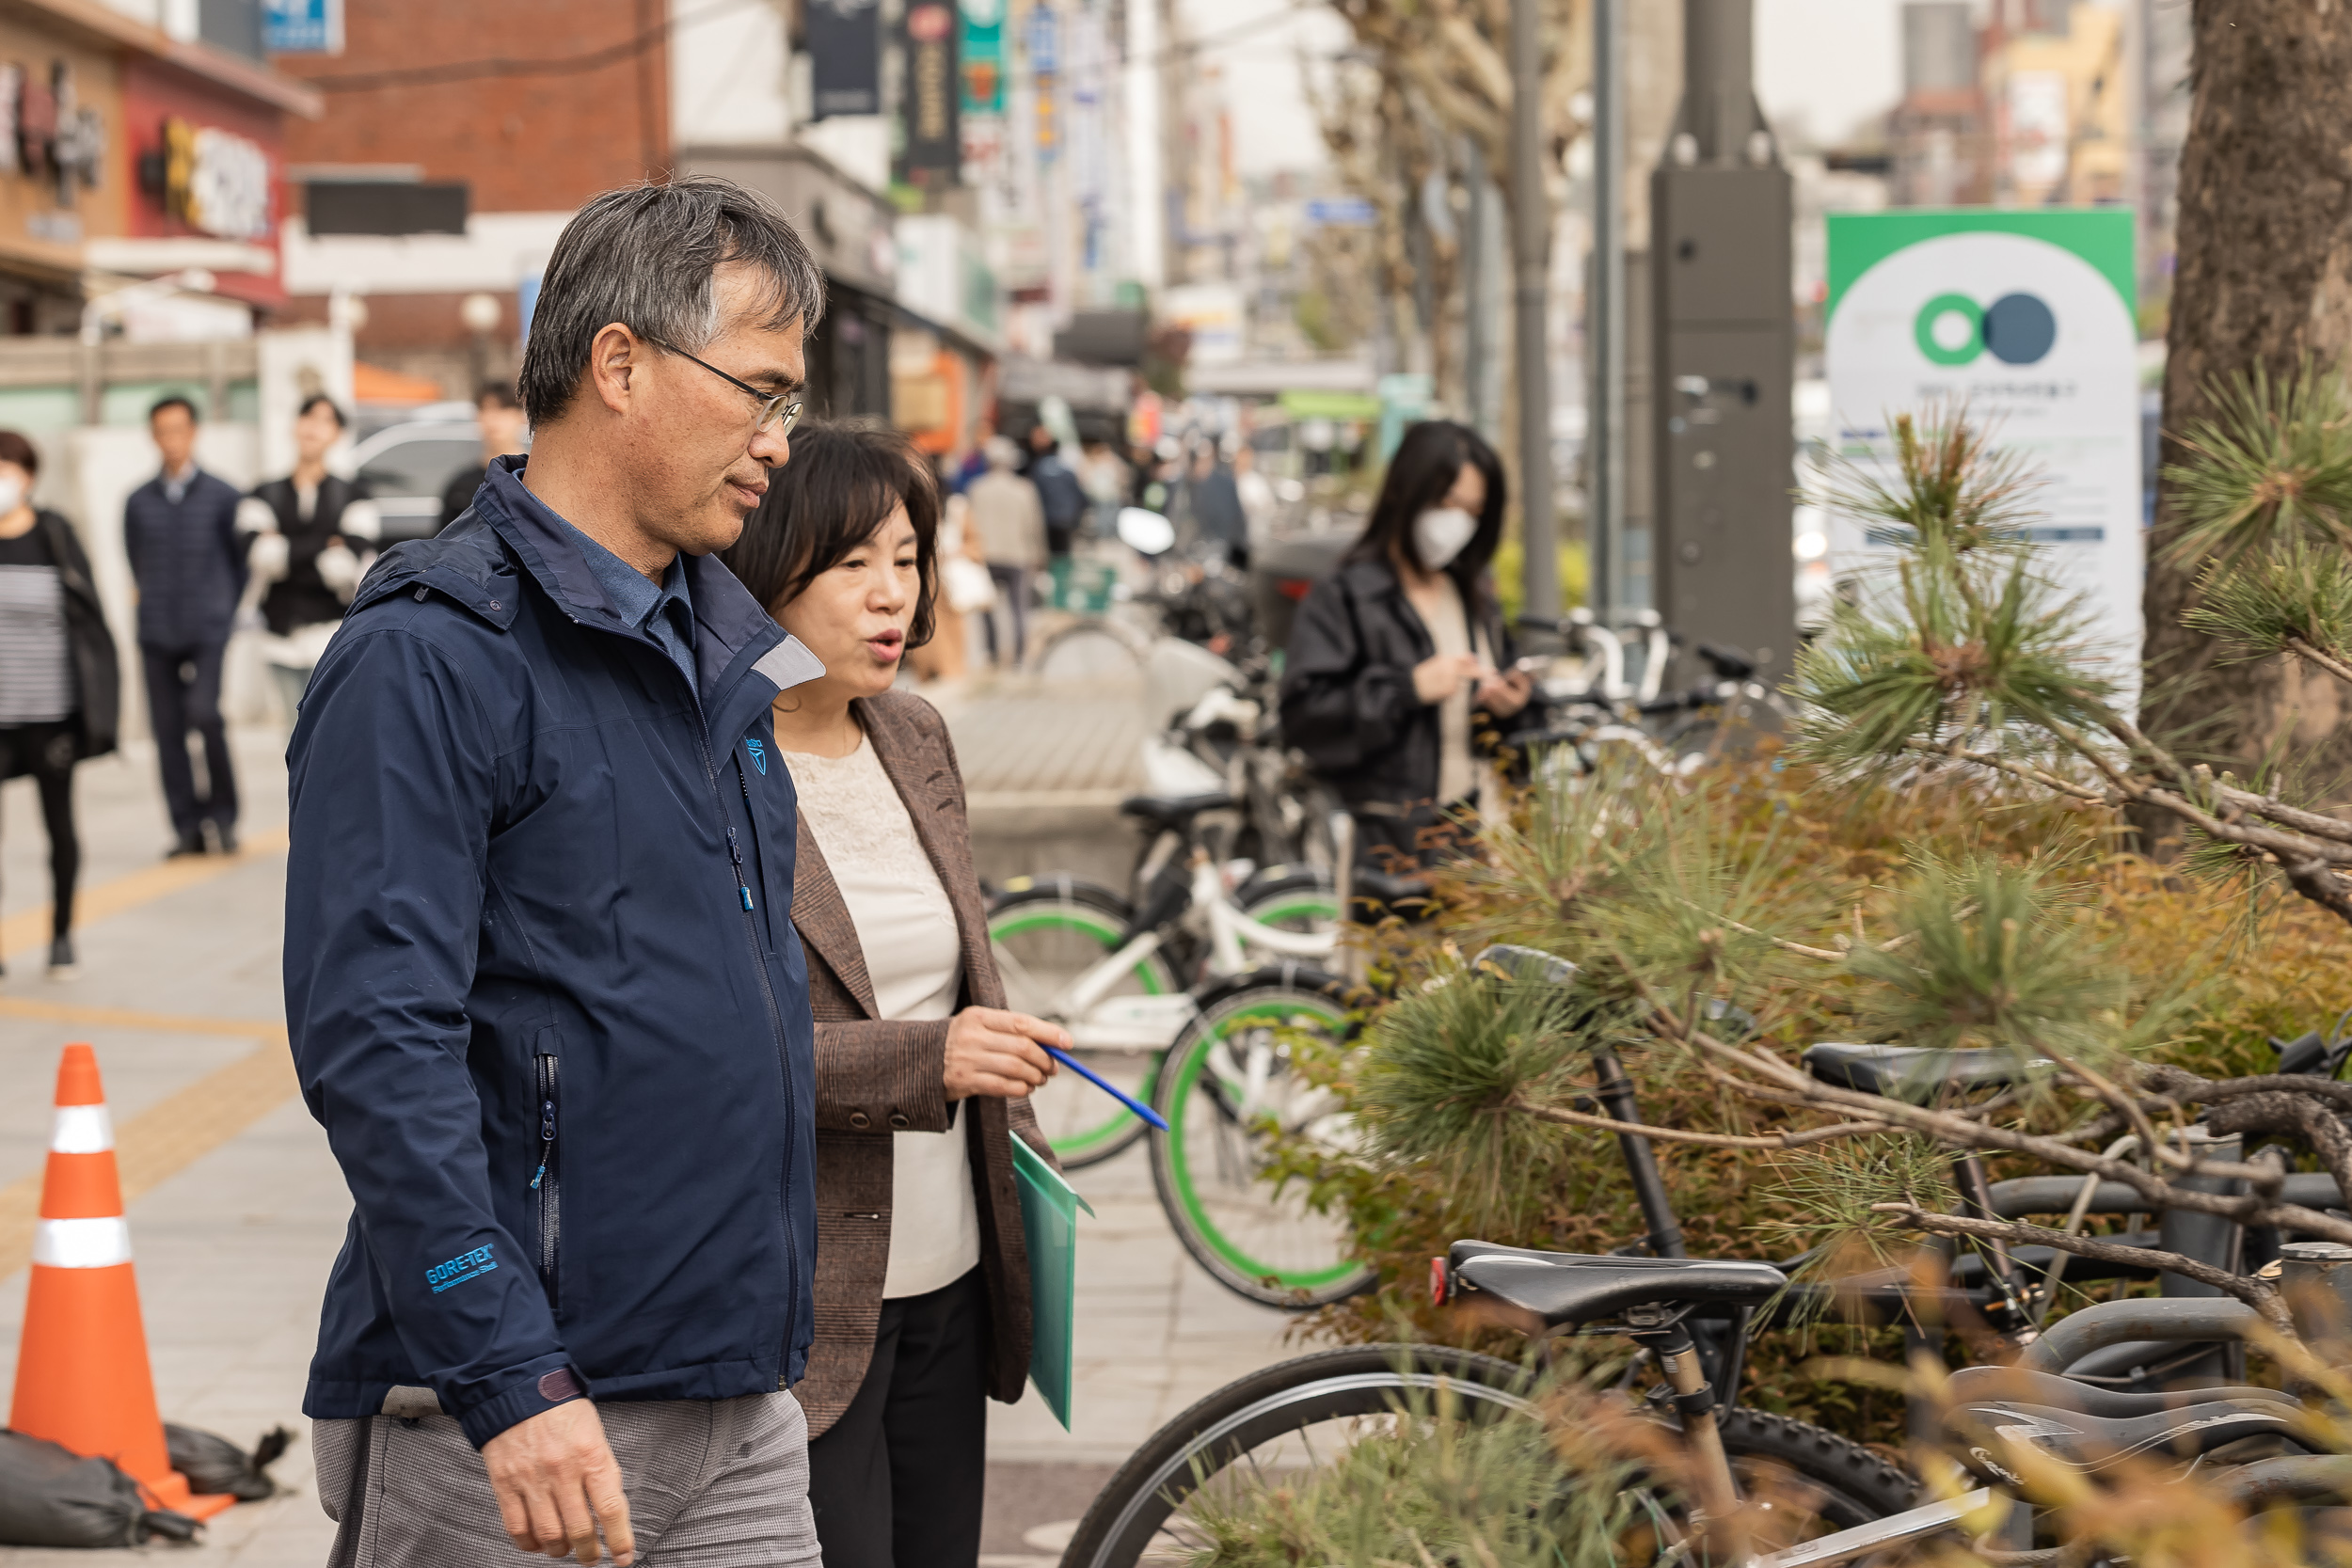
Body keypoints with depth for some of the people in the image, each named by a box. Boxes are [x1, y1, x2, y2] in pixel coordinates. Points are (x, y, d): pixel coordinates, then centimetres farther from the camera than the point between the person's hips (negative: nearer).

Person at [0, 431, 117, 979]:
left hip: (51, 712, 0)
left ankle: (62, 935, 25)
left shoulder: (55, 538, -2)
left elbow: (90, 620, 2)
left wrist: (100, 702, 0)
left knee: (59, 824, 11)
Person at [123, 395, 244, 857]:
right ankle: (187, 826, 7)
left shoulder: (222, 497, 2)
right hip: (157, 635, 3)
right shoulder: (139, 502, 8)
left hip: (208, 630, -3)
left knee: (205, 714, -19)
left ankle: (223, 814, -2)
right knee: (167, 729, 0)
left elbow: (240, 559, 10)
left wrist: (224, 609, 8)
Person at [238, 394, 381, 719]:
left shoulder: (351, 497, 2)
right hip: (283, 637, 3)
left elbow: (350, 568, -11)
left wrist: (287, 552, -7)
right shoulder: (266, 497, 9)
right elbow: (259, 560, -7)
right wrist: (325, 547, -10)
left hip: (333, 630, -3)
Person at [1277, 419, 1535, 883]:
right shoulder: (1344, 596, -4)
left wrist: (1510, 707, 4)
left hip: (1473, 824, 6)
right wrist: (1408, 688, -17)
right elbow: (1302, 709, -13)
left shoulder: (1475, 599, 18)